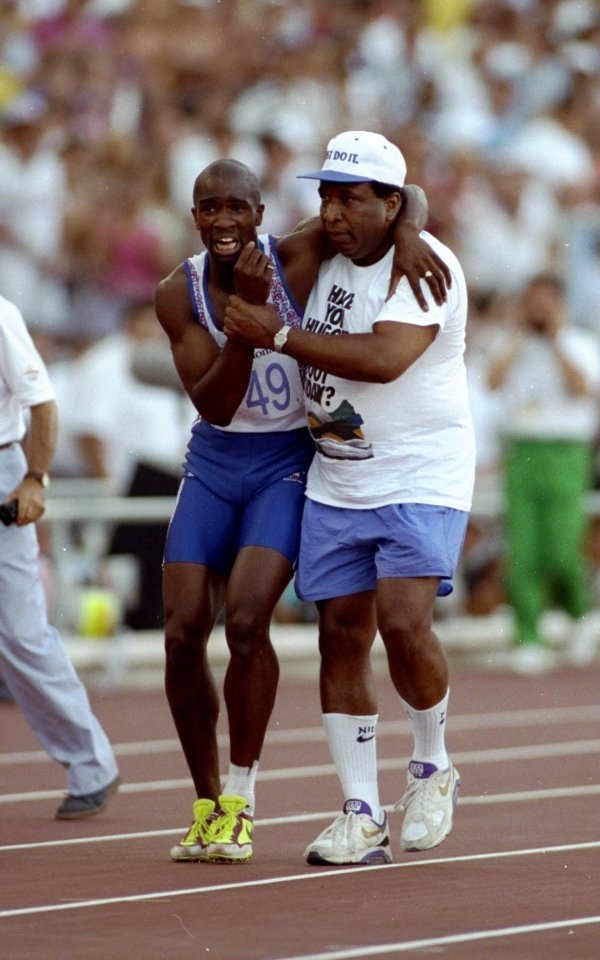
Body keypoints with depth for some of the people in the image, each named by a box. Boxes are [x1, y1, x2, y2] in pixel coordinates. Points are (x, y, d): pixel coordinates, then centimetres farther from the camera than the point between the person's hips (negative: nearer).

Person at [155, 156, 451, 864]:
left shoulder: (297, 259, -14)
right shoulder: (179, 295, -9)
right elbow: (214, 406, -17)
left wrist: (406, 234, -29)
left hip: (289, 465, -3)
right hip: (214, 462, 3)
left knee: (246, 620, -22)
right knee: (182, 636, -5)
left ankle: (240, 801, -6)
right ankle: (206, 805, 12)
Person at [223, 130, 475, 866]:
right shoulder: (322, 260, 8)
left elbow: (383, 359, -27)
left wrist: (276, 335, -22)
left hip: (421, 480, -7)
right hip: (335, 486, 7)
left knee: (403, 624, -19)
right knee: (340, 637, 2)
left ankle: (432, 766, 7)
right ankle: (361, 815, 7)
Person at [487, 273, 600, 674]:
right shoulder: (513, 346, 14)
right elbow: (494, 381, -3)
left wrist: (556, 339, -6)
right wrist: (519, 336, 0)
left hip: (564, 455, -3)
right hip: (519, 454, 3)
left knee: (561, 553, -10)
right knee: (522, 553, -7)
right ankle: (530, 641, -6)